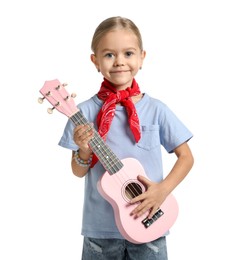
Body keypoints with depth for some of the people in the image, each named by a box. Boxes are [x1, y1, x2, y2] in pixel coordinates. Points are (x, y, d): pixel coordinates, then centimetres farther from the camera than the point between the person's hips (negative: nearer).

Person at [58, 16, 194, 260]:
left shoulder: (156, 109, -5)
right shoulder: (86, 111, -6)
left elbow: (186, 157, 1)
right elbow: (78, 172, 0)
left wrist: (163, 189, -12)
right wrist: (84, 151, -20)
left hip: (149, 225, 0)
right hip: (100, 229, 0)